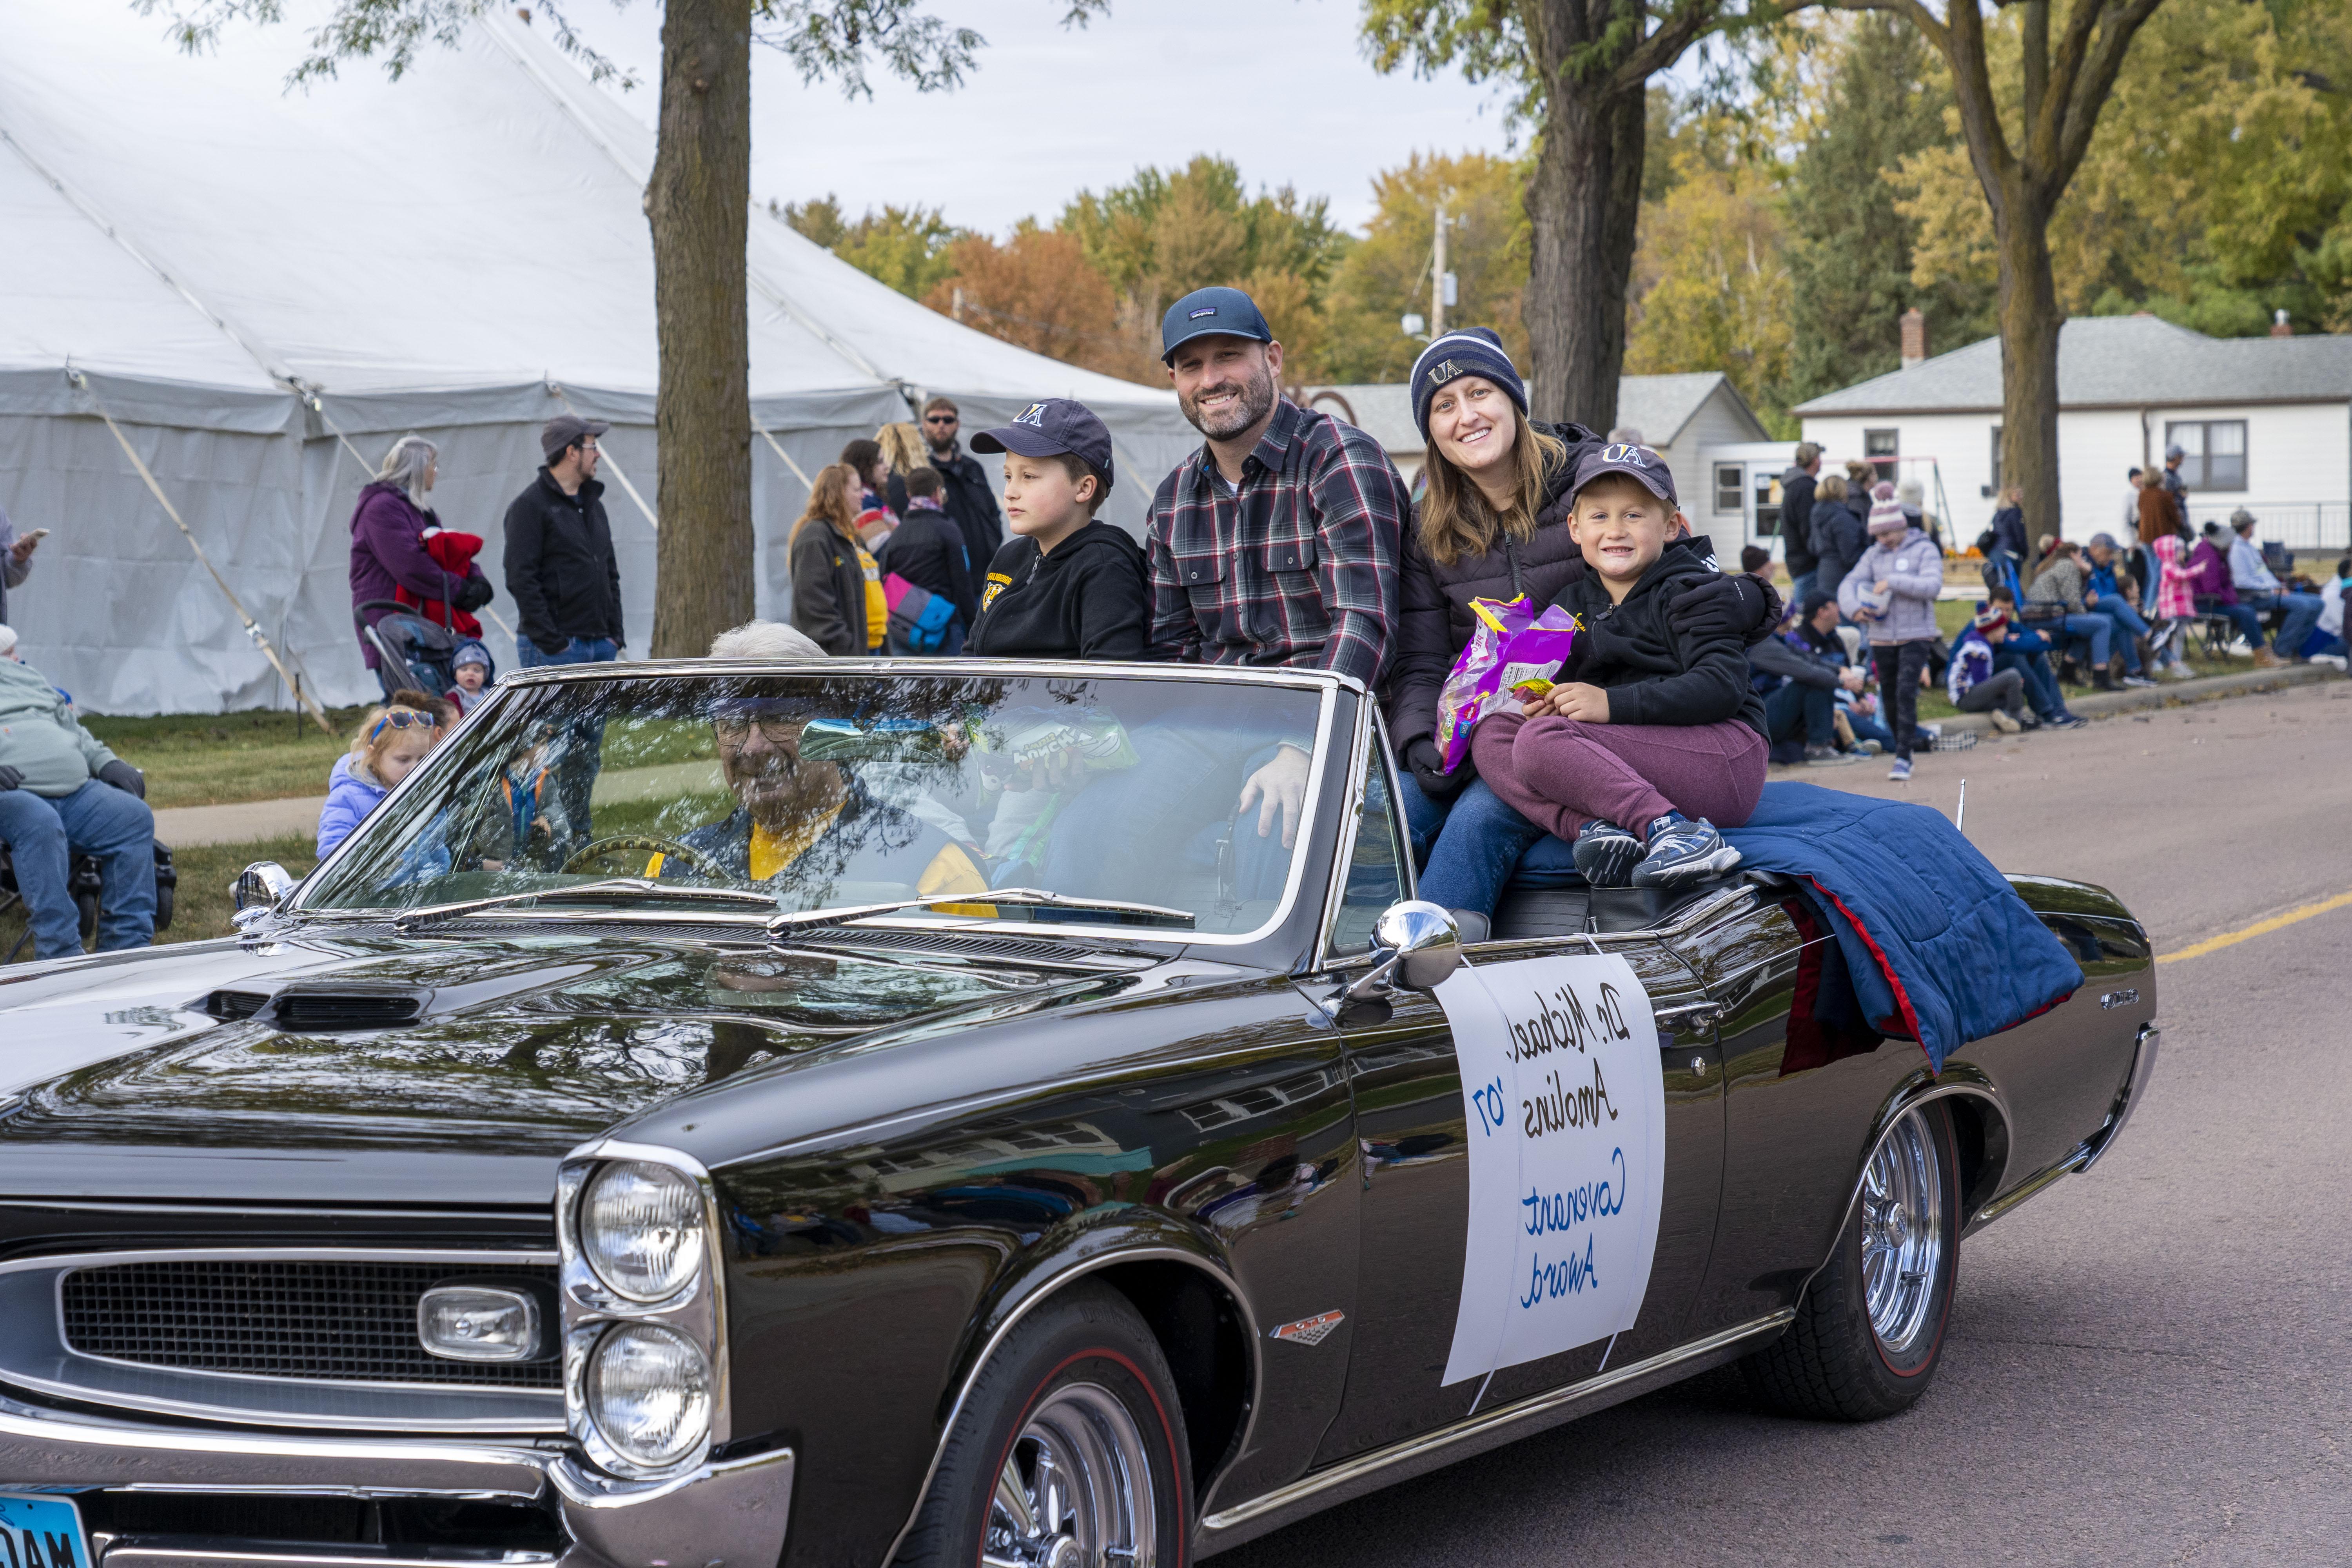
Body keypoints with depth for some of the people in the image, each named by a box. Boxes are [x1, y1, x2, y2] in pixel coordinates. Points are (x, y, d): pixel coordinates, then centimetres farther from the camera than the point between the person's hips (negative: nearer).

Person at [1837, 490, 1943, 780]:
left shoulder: (1925, 550, -4)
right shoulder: (1875, 554, 8)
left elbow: (1933, 585, -18)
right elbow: (1850, 584, 4)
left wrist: (1893, 582, -22)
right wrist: (1853, 608, -17)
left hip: (1916, 635, -5)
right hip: (1882, 636, 5)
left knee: (1906, 693, -16)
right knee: (1889, 698, 9)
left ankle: (1903, 758, -15)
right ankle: (1902, 752, 24)